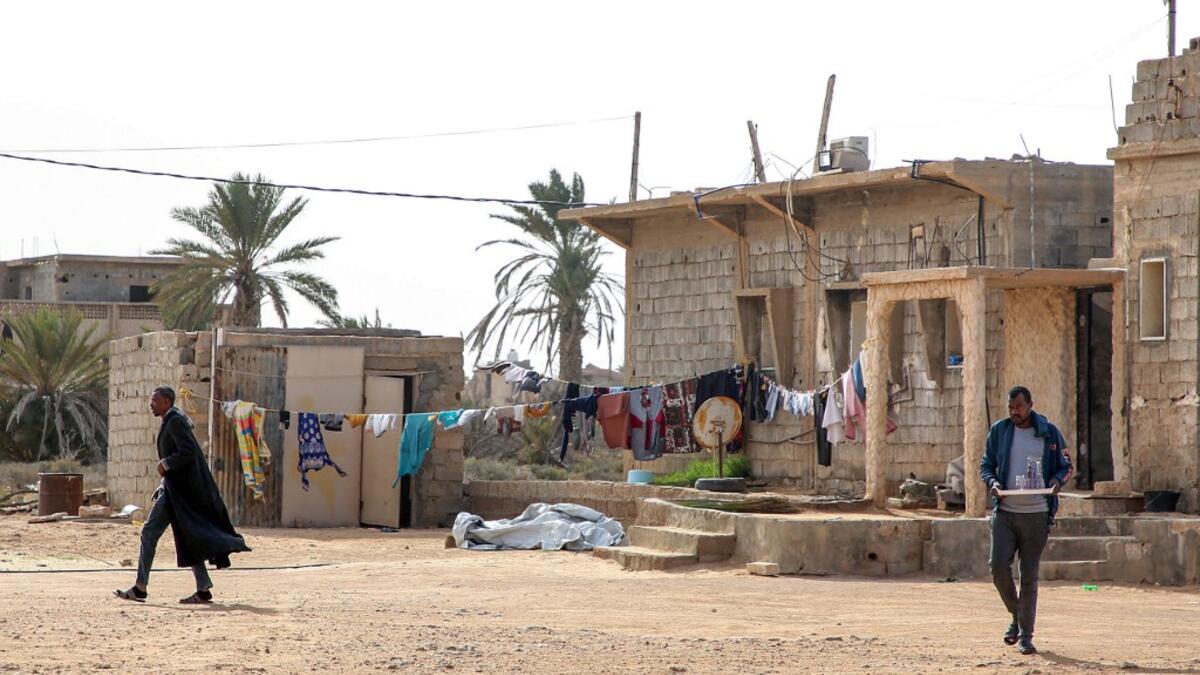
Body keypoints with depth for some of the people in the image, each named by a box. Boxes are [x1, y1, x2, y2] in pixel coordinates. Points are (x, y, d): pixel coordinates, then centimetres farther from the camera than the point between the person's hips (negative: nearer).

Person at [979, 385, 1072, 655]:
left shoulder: (1049, 433, 3)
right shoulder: (999, 430, 6)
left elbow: (1065, 466, 9)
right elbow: (986, 465, 12)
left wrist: (1057, 481, -13)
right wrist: (992, 482, -10)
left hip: (1036, 514, -1)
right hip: (1005, 512, 1)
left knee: (1029, 576, 1)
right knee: (999, 566, -12)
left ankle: (1026, 635, 9)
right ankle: (1016, 615, 14)